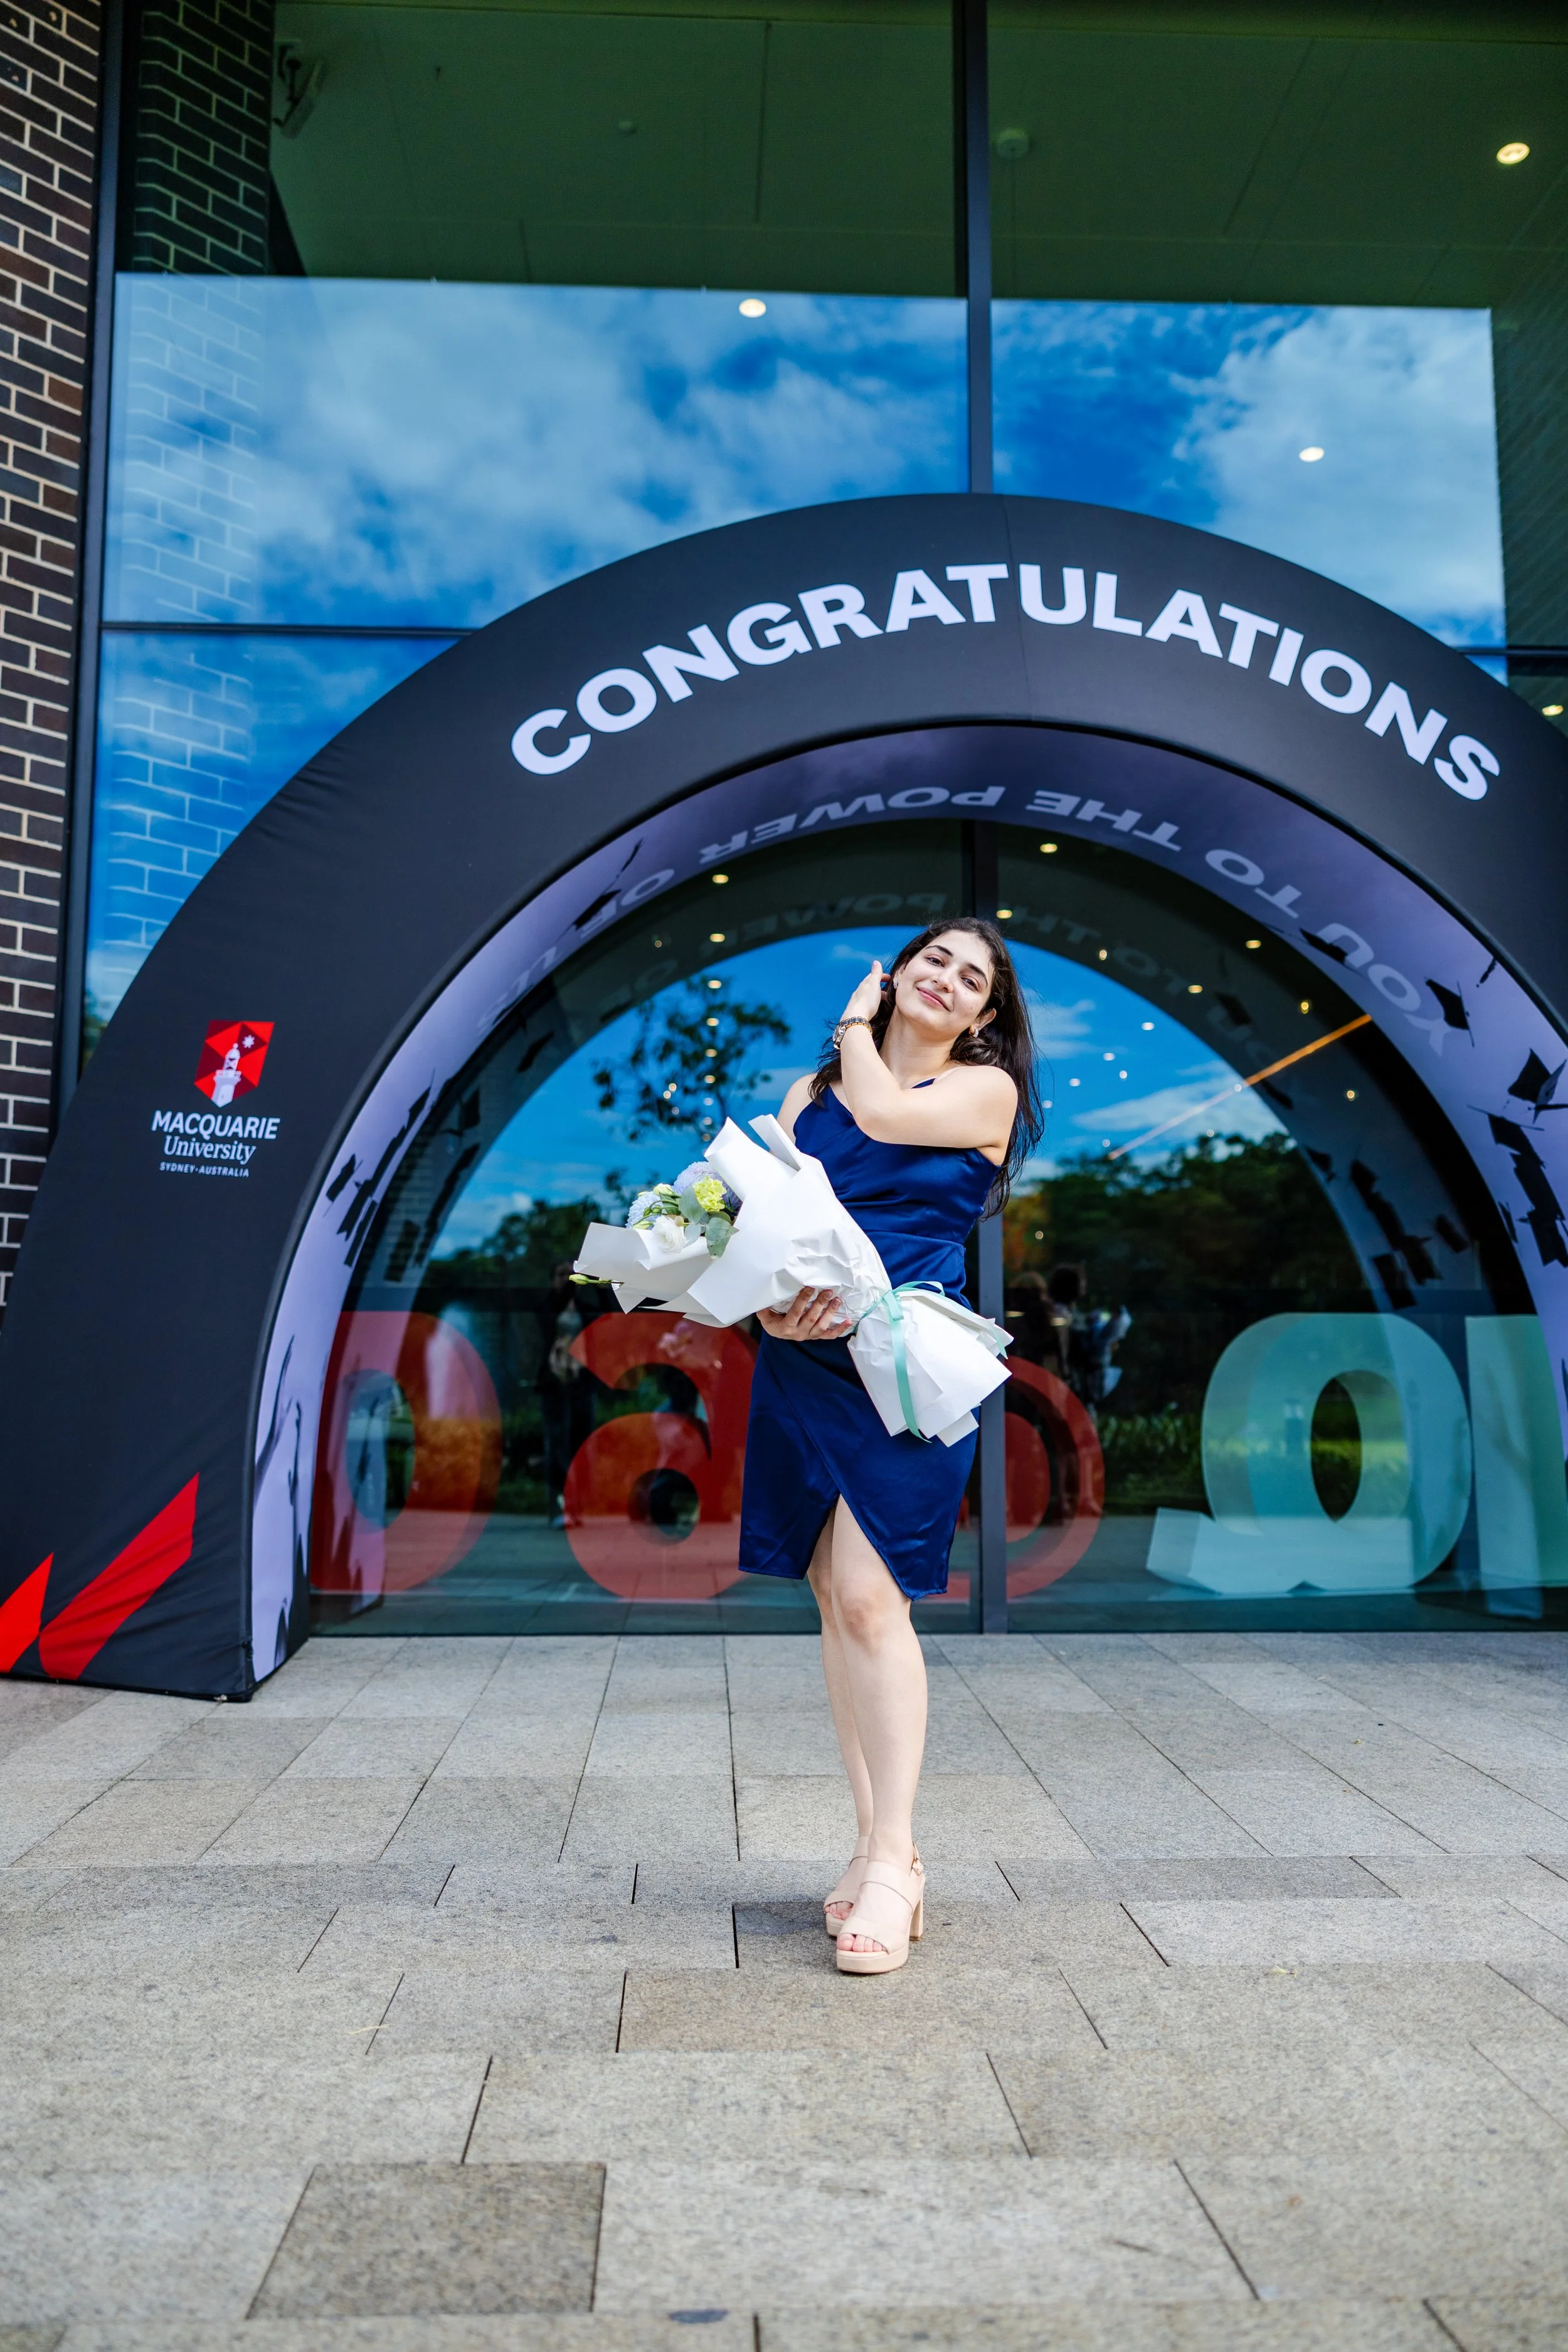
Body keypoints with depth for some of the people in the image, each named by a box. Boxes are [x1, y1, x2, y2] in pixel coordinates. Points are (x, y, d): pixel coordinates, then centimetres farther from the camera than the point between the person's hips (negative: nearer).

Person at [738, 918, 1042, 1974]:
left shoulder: (987, 1089, 6)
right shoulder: (809, 1090, 17)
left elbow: (884, 1111, -10)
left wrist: (855, 1023, 9)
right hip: (803, 1363, 5)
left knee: (870, 1596, -13)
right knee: (836, 1600, 7)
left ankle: (894, 1863, -4)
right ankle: (877, 1842, 17)